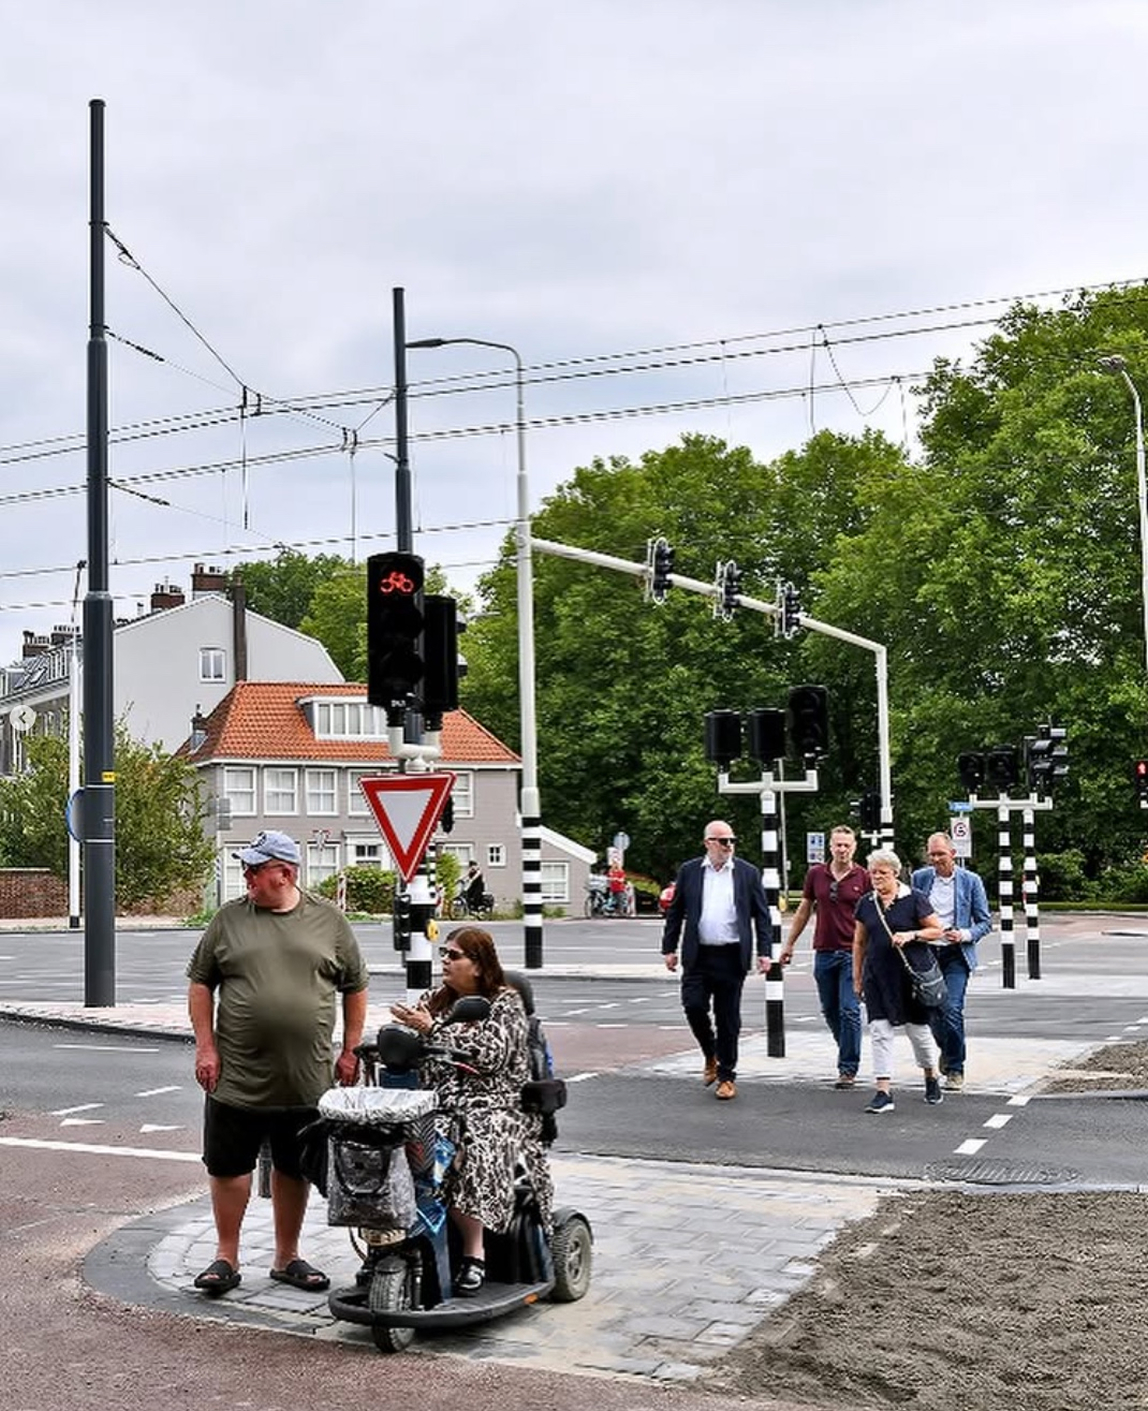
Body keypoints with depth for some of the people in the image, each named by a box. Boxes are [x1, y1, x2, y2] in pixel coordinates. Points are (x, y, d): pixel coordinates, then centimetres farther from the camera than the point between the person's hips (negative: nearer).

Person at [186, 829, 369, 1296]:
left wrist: (349, 1051, 4)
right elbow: (200, 983, 5)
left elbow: (354, 988, 8)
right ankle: (226, 1257, 21)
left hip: (306, 1079, 1)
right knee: (228, 1167, 5)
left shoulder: (328, 920, 1)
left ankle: (287, 1257, 26)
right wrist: (205, 1047, -2)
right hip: (236, 1077, 0)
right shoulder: (229, 919, 1)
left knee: (294, 1169, 12)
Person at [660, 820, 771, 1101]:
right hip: (698, 956, 1)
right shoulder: (689, 871, 6)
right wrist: (669, 948, 5)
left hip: (732, 957, -1)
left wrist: (764, 952, -3)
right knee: (693, 1006, -8)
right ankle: (710, 1055, 20)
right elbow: (675, 912, 9)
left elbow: (761, 915, 5)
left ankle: (726, 1076, 15)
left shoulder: (748, 873, 4)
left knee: (728, 1019, 3)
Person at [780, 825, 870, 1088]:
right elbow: (804, 910, 15)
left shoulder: (863, 877, -3)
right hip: (824, 951, 4)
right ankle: (849, 1053, 31)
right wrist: (790, 944, 16)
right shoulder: (816, 874, 5)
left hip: (852, 953, -4)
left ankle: (848, 1068, 1)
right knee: (830, 1010, 11)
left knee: (849, 1010, -7)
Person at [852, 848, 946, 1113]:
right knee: (879, 1031, -4)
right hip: (878, 976, 3)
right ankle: (884, 1092, -2)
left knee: (918, 1028, 8)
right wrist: (857, 977, 13)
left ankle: (931, 1077, 34)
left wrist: (911, 935, -18)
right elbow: (859, 943, 14)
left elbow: (937, 931, -2)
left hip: (911, 974, -3)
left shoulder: (914, 899, -5)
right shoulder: (866, 903, 7)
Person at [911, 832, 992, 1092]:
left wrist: (965, 935, -14)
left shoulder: (970, 881, -1)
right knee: (930, 1011, 7)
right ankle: (946, 1049, 38)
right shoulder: (919, 877, 5)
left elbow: (984, 922, 3)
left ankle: (955, 1069, 0)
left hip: (956, 955, -3)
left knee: (951, 1009, -14)